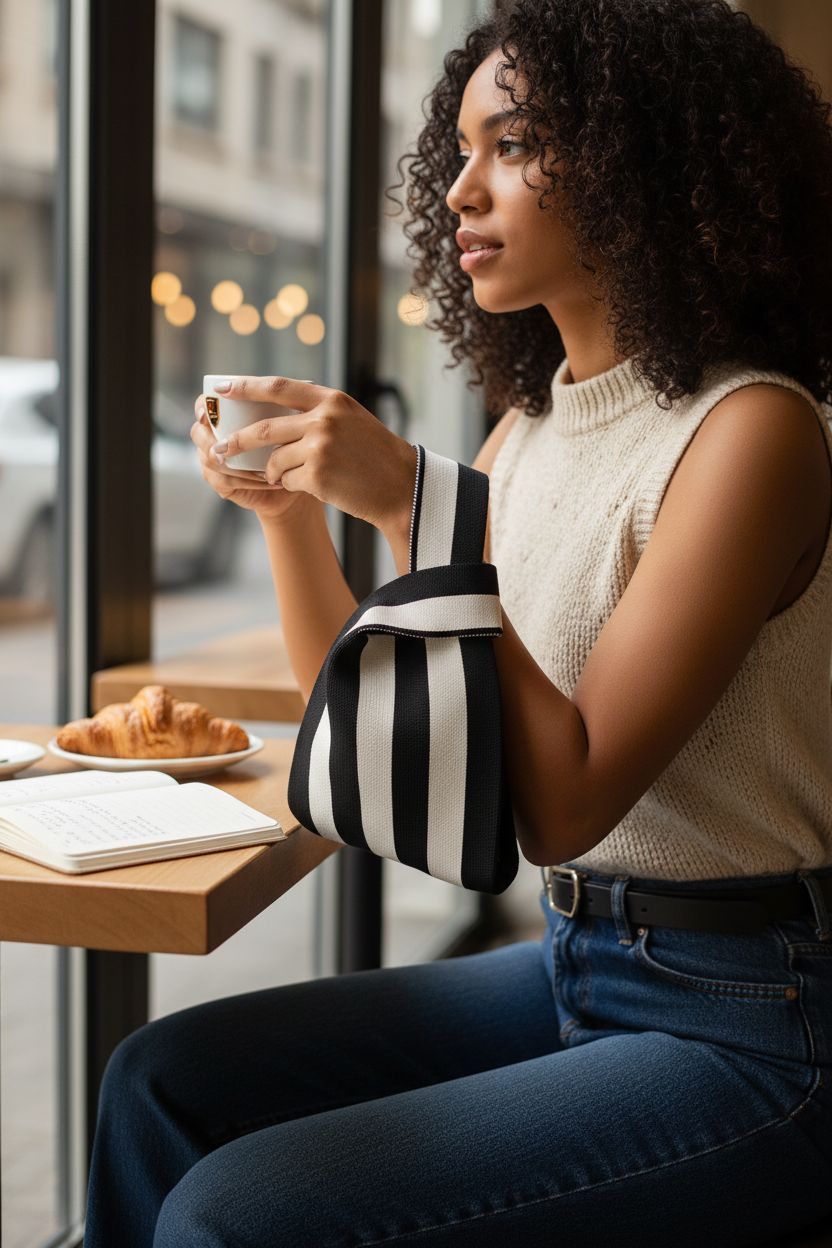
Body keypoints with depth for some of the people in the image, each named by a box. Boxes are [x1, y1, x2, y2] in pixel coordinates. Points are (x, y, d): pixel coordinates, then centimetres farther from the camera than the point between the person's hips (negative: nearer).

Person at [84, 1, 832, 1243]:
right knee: (164, 1079, -1)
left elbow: (562, 802, -21)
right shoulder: (532, 425, 8)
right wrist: (288, 506, -3)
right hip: (570, 962, 8)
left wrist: (413, 510, -23)